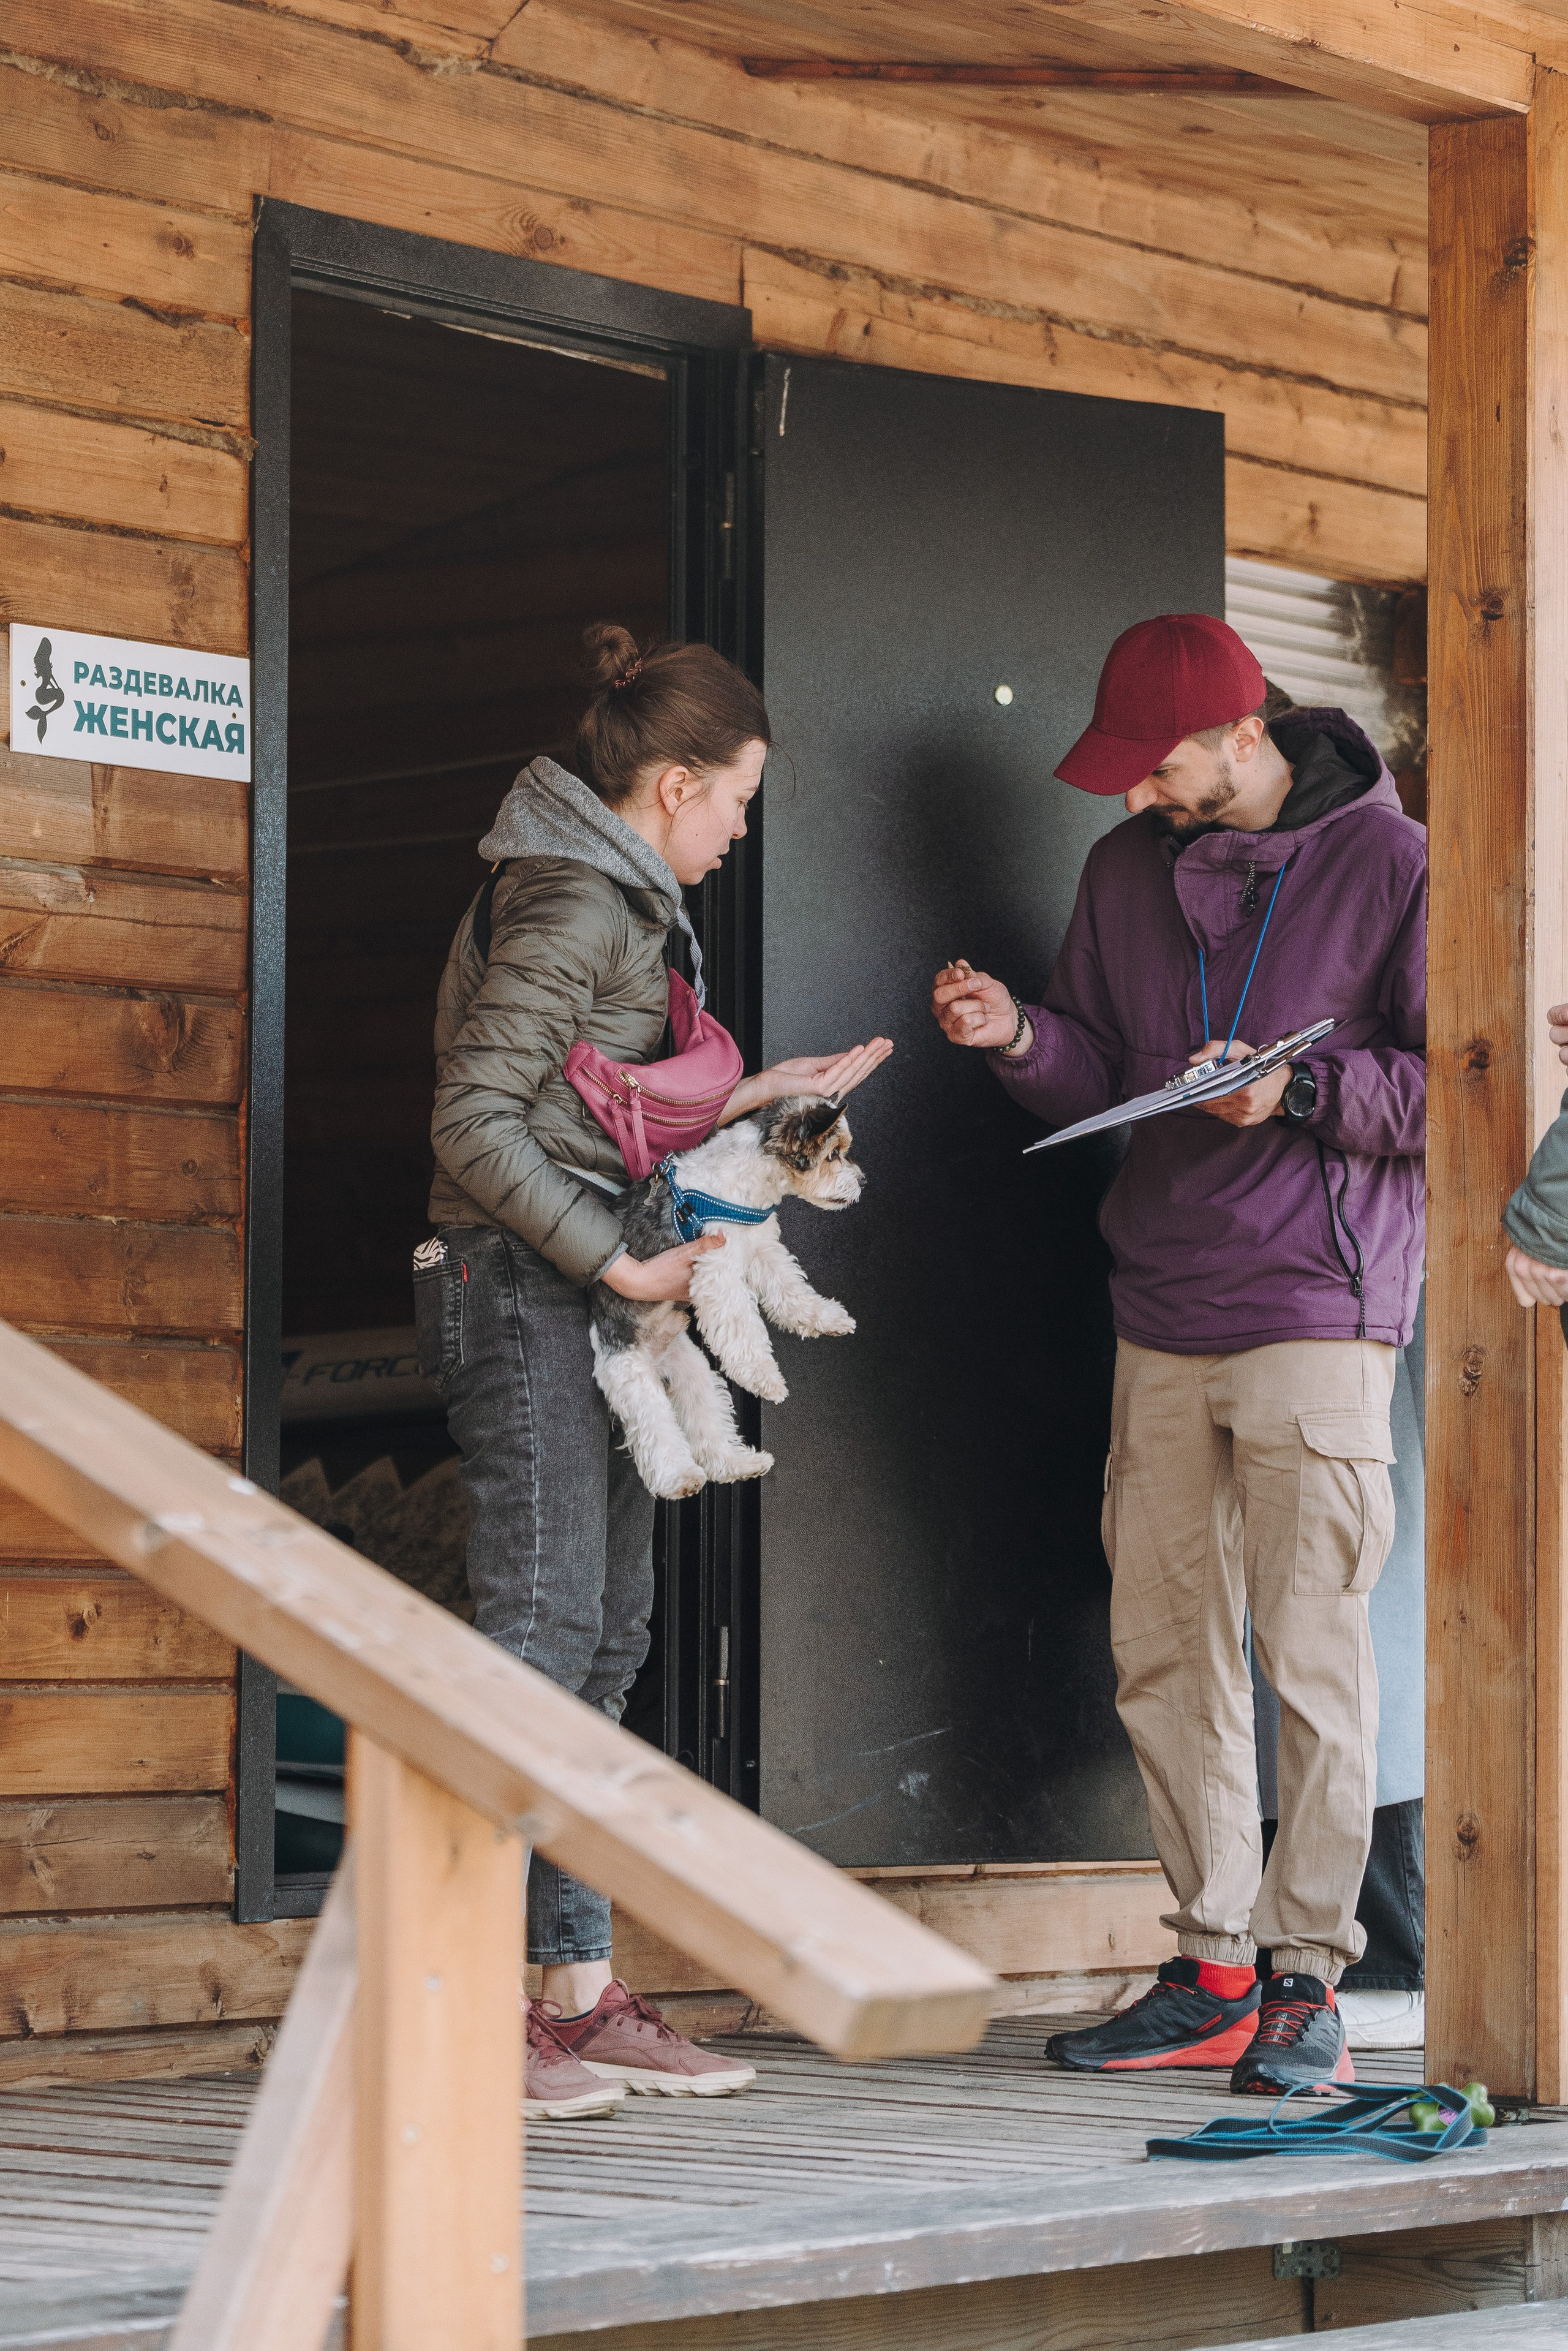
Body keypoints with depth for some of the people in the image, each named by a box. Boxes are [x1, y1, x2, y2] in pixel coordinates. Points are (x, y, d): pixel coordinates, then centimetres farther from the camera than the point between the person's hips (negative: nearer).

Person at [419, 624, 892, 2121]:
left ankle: (581, 1997, 14)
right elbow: (476, 1121, -19)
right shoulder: (576, 903, -13)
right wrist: (619, 1261, -19)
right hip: (520, 1285, -10)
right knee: (538, 1632, -12)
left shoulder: (618, 900, 18)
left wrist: (758, 1095, 21)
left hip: (585, 1298, 10)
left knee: (603, 1645, 10)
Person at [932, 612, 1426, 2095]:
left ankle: (1308, 1977, 3)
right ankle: (1213, 1975, 14)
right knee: (1163, 1655, 6)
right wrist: (1021, 1037, -2)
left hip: (1315, 1315, -6)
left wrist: (1299, 1092, -17)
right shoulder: (1128, 867, 13)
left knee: (1310, 1653, -6)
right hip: (1161, 1317, 6)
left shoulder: (1385, 861, -5)